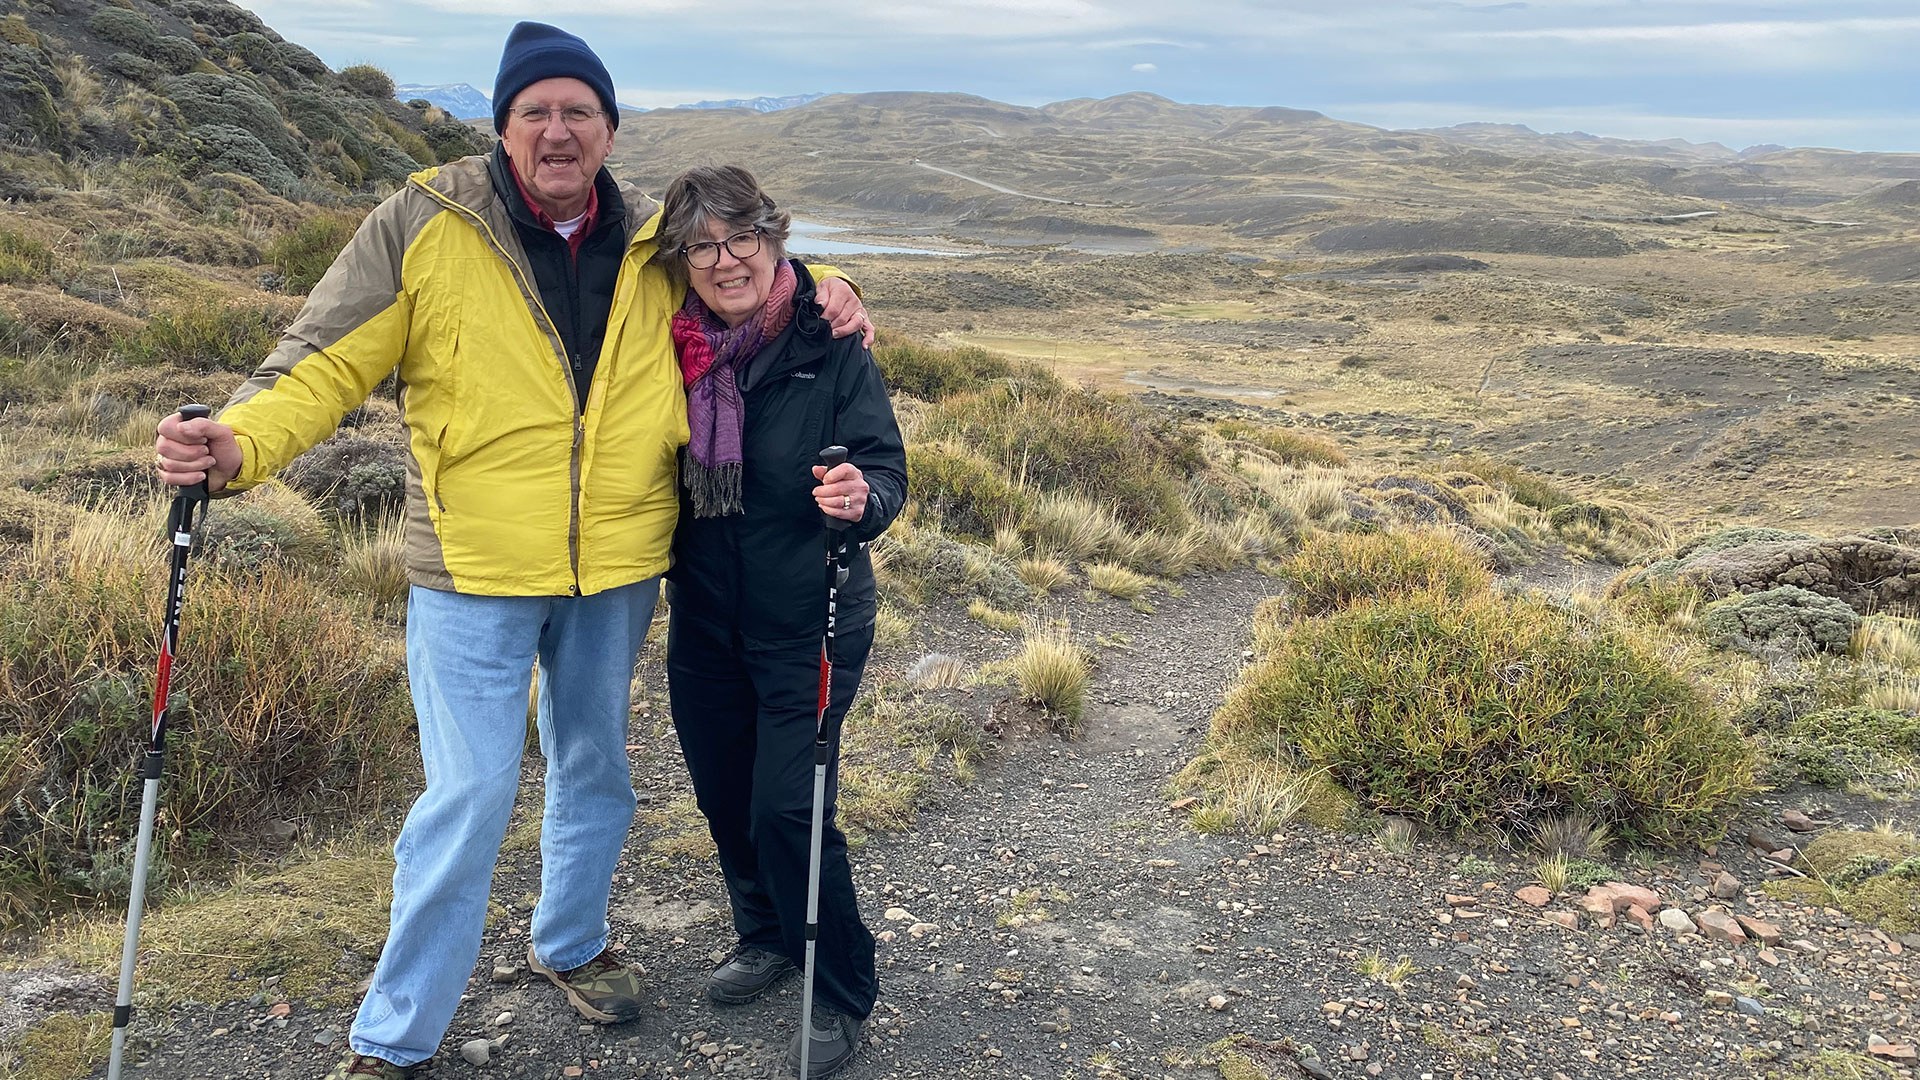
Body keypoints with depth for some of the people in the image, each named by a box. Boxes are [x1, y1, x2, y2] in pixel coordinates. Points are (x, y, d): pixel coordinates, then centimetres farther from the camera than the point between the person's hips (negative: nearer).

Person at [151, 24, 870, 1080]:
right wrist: (239, 443, -28)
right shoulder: (422, 226, -10)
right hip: (475, 567, -4)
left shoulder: (655, 243, 3)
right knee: (470, 795, -2)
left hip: (616, 568, 4)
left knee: (594, 767, 20)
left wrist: (823, 290, -1)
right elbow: (325, 361, -9)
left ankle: (570, 943, 46)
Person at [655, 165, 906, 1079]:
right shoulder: (672, 346, -5)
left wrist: (861, 498, -35)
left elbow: (887, 470, -14)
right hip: (703, 619, 5)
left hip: (806, 624, -5)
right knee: (724, 795, 17)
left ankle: (843, 996, 17)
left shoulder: (830, 345, -15)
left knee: (787, 809, -6)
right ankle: (767, 936, 44)